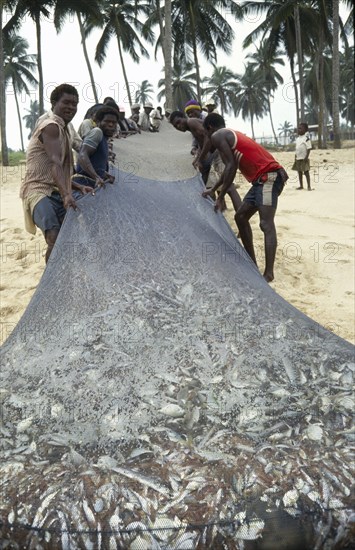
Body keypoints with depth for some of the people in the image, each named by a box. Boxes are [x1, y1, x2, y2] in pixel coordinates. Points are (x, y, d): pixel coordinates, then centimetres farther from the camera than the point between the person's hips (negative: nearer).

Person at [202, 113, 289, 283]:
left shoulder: (217, 136, -3)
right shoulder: (232, 135, 26)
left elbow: (231, 166, -14)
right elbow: (231, 167, 34)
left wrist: (220, 197, -10)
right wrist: (212, 189, 42)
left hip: (268, 177, -10)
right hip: (263, 179, 10)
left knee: (266, 224, -17)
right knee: (241, 217, 15)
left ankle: (268, 273, -23)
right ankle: (252, 263, 19)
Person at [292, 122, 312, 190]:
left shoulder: (306, 138, -10)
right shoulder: (297, 138, 12)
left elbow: (309, 148, -13)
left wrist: (306, 157, -19)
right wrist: (295, 156, 13)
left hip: (304, 158, -7)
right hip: (298, 158, 7)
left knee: (306, 172, -4)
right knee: (299, 172, 11)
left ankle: (309, 186, 1)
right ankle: (301, 185, 19)